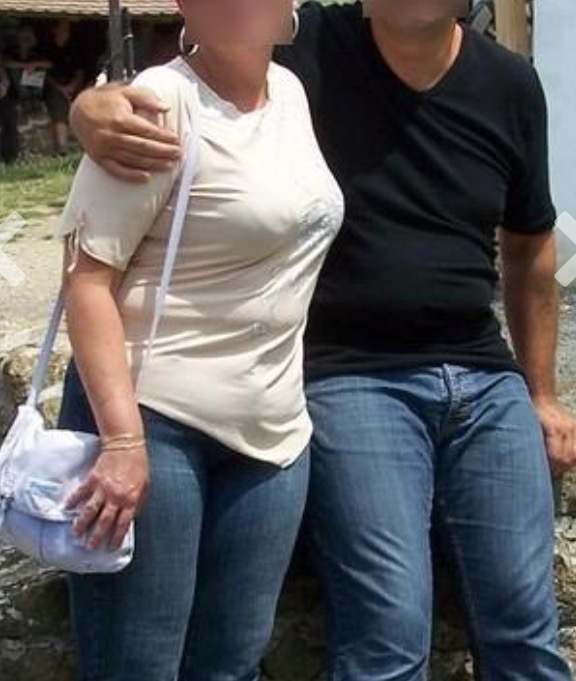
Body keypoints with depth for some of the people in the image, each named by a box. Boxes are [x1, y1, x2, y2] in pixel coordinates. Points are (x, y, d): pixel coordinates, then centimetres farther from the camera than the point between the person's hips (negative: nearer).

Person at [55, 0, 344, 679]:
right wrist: (123, 438, -24)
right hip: (150, 416, -7)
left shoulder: (291, 89, 10)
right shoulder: (164, 101, -13)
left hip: (272, 426, 7)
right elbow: (87, 275, -17)